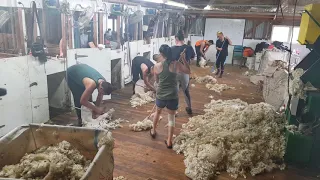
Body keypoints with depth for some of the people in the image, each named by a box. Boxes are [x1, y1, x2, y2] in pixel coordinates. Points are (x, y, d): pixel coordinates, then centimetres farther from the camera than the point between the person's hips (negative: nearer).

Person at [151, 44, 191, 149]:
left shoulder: (157, 66, -7)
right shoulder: (176, 64, -9)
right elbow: (188, 71, 6)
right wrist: (183, 58, 9)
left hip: (160, 95, 2)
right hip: (173, 96, -1)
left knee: (158, 112, 29)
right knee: (171, 117, 13)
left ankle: (153, 131, 47)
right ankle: (169, 141, 16)